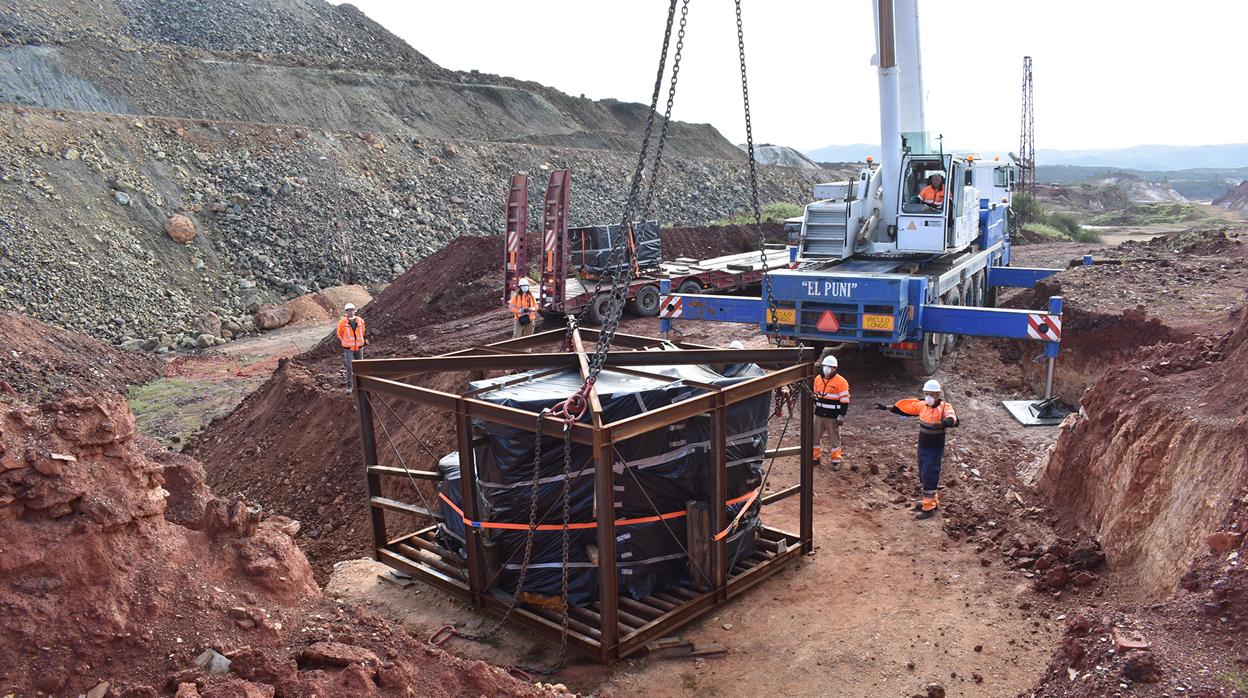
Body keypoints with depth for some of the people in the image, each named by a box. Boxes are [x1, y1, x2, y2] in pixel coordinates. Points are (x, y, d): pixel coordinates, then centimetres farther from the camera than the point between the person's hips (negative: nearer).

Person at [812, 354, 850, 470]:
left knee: (834, 439, 5)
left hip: (833, 417, -5)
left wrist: (841, 416, -16)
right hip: (819, 415, 5)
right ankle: (816, 457, 26)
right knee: (815, 436, 10)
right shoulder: (818, 379, 6)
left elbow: (844, 401, -12)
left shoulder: (841, 381, -12)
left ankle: (836, 460, 17)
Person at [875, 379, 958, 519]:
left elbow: (952, 418, -39)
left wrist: (944, 423, -61)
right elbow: (905, 406, 13)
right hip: (922, 447, 8)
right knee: (924, 476, 19)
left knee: (929, 477, -4)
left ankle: (929, 508, 6)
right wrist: (887, 407, 14)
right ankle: (932, 501, 37)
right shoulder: (923, 405, 2)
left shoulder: (944, 406, -19)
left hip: (934, 449, -8)